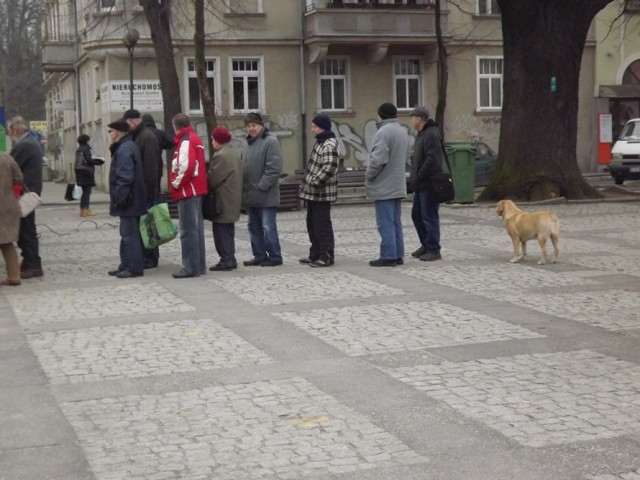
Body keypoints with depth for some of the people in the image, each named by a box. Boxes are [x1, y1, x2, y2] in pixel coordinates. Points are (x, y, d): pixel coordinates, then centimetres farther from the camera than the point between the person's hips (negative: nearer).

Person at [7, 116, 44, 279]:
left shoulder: (23, 146, -18)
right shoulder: (32, 142, 14)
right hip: (31, 191, 10)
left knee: (27, 229, -5)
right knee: (26, 229, 15)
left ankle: (33, 266, -2)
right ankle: (29, 261, 22)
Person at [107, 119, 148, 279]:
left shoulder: (124, 149, -17)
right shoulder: (126, 146, 17)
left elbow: (125, 177, -24)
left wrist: (119, 197, -22)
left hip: (128, 201, -11)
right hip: (130, 200, 11)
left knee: (130, 235, -7)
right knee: (127, 234, 15)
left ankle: (134, 268, -5)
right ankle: (126, 265, 22)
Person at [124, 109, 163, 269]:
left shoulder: (147, 137, -13)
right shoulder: (137, 136, 17)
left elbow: (150, 165, -19)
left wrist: (150, 188, -22)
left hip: (147, 190, -10)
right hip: (140, 189, 10)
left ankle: (150, 258, 0)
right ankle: (145, 256, 17)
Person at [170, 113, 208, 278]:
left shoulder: (185, 141, -13)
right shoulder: (195, 138, 16)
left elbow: (186, 167, -25)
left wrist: (176, 184, -13)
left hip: (187, 191, -10)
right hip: (197, 190, 10)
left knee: (188, 231, -7)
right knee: (196, 229, 13)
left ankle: (191, 268, -7)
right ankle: (199, 265, 19)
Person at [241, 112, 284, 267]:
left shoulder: (270, 141, -10)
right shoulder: (250, 143, 16)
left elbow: (274, 167, -17)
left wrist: (262, 186, -18)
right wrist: (245, 187, 10)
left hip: (266, 195, -9)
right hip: (251, 195, 9)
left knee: (268, 227, -6)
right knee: (254, 227, 12)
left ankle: (275, 256, 2)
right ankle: (260, 255, 20)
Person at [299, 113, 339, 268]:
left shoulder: (330, 145, -17)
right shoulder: (320, 142, 15)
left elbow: (329, 169, -26)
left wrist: (314, 182, -21)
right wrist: (308, 184, 16)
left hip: (322, 193, -10)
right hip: (313, 193, 10)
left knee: (322, 225, -5)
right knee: (312, 224, 16)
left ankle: (326, 256, 0)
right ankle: (315, 254, 25)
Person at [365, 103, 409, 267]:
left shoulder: (384, 132, -17)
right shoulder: (402, 131, 14)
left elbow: (378, 159, -23)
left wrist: (369, 176, -9)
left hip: (383, 186, -9)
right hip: (397, 185, 9)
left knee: (385, 223, -6)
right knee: (396, 222, 12)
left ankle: (388, 256, -5)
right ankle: (398, 255, 15)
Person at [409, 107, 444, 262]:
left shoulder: (431, 134, -16)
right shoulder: (421, 134, 17)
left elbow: (432, 160, -24)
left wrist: (419, 177, -18)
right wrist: (414, 177, 13)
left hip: (429, 184, -11)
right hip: (420, 185, 11)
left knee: (429, 216, -5)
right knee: (416, 215, 16)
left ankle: (433, 250, 1)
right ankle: (426, 245, 27)